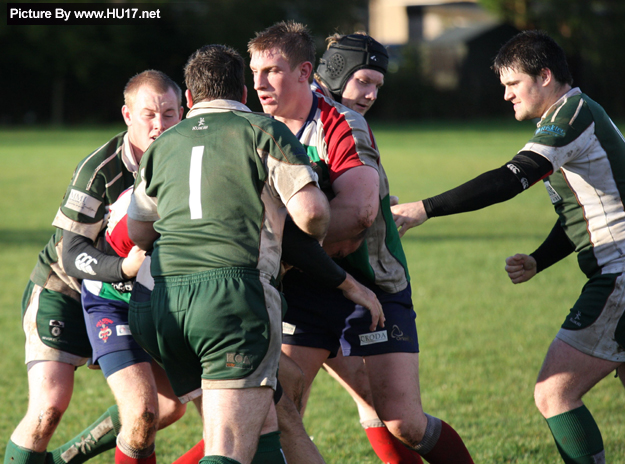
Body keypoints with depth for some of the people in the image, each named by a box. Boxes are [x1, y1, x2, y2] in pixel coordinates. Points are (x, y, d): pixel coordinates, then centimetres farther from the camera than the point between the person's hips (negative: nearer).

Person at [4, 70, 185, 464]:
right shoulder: (99, 170, -24)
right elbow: (70, 253, -27)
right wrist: (124, 267, -45)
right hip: (60, 292, -6)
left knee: (169, 404, 2)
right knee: (51, 405, -22)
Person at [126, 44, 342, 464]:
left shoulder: (161, 146, 19)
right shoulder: (265, 133, 5)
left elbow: (138, 232, 28)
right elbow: (311, 213, -5)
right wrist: (318, 234, 18)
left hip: (166, 299, 6)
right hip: (237, 293, -6)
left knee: (263, 426, 18)